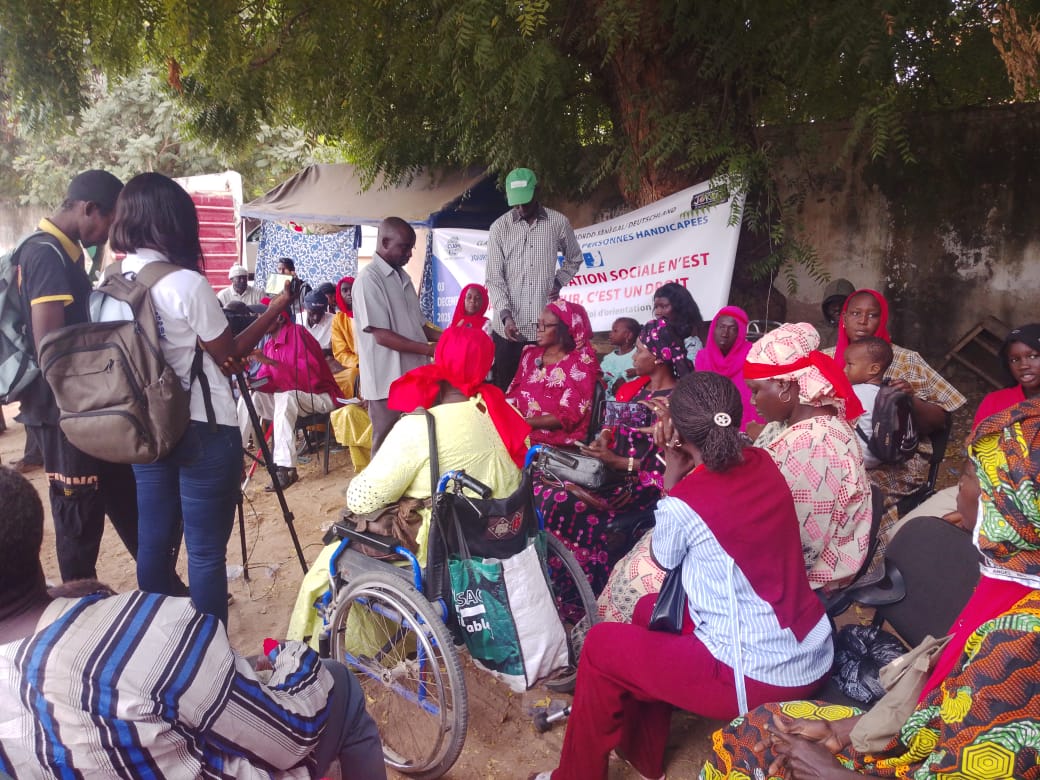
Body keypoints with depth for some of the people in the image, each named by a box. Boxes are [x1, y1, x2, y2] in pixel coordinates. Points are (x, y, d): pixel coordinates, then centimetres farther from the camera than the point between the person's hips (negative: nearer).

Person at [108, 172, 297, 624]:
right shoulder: (186, 283, -17)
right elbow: (228, 354, -6)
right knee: (205, 552, 2)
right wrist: (273, 311, 4)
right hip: (204, 431, -7)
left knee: (154, 542, 16)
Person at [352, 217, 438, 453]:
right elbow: (382, 336, -18)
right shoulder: (368, 279, -13)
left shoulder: (402, 276, 14)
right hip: (388, 381, -8)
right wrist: (429, 349, -19)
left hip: (412, 377, 8)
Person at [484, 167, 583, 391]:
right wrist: (506, 316, -16)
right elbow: (493, 278, -3)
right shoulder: (499, 228, 1)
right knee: (504, 388, 7)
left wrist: (559, 282, 0)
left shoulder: (558, 222, 2)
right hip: (508, 327, 0)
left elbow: (574, 259, 19)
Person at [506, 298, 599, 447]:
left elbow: (569, 415, -12)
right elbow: (513, 394, 12)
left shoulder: (581, 361, -5)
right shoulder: (531, 354, 13)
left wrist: (523, 422, -17)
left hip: (558, 442, -6)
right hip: (519, 432, 6)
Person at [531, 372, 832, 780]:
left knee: (601, 645, 8)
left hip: (759, 677, -8)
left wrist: (672, 470, -4)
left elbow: (663, 559, 1)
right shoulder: (763, 464, -2)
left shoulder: (682, 504, -21)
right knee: (650, 610, 24)